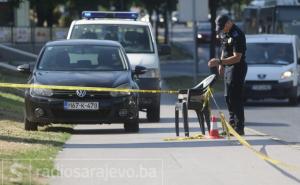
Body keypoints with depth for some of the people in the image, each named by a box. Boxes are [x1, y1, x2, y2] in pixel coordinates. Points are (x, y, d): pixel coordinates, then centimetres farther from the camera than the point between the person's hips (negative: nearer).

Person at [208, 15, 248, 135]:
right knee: (228, 97, 14)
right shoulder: (226, 34, 10)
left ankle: (239, 128, -9)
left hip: (237, 68, -10)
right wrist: (221, 65, 18)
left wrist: (220, 62, -28)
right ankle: (232, 124, 23)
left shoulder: (237, 35, -20)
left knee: (235, 98, -10)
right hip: (228, 68, 10)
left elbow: (237, 58, -25)